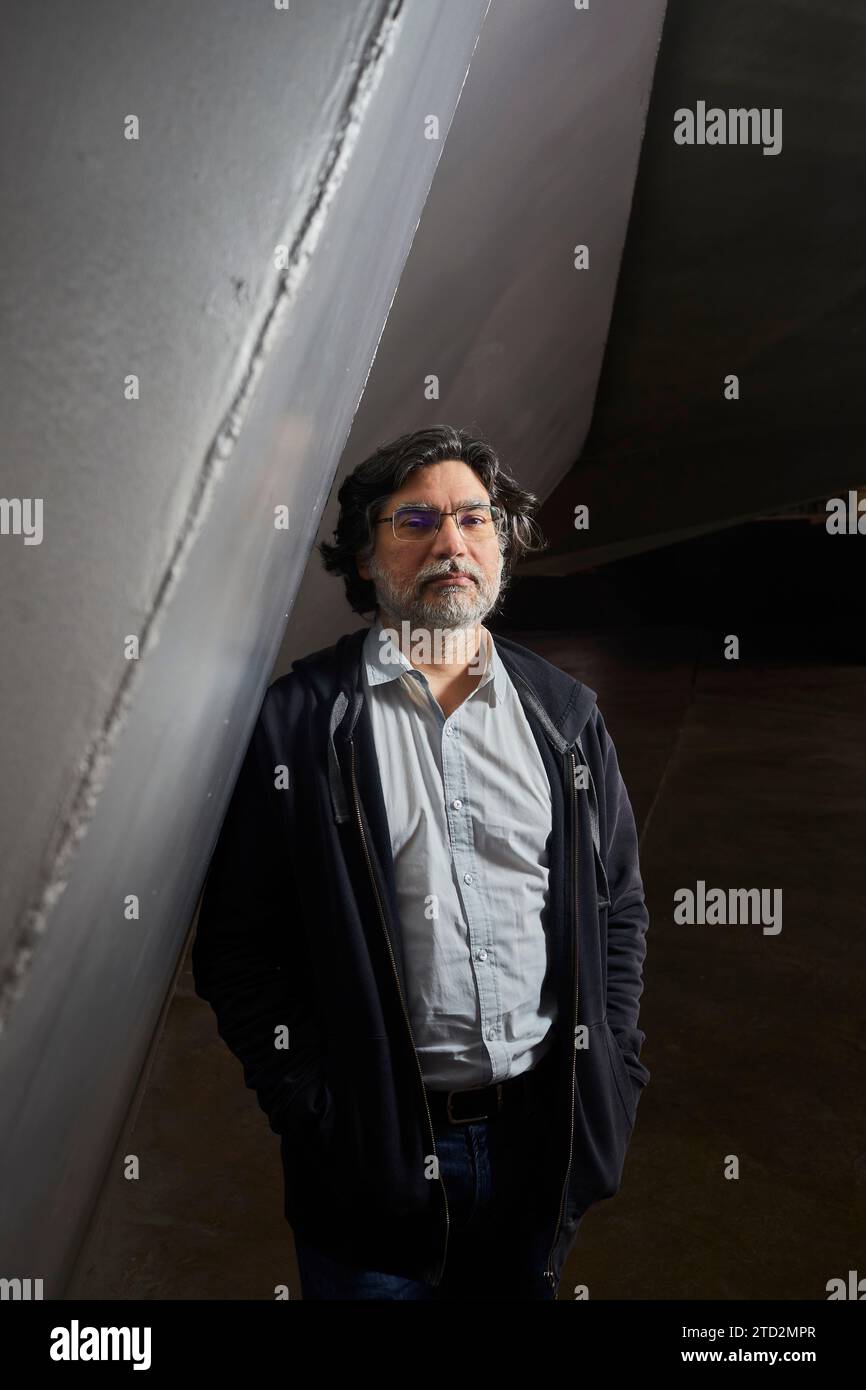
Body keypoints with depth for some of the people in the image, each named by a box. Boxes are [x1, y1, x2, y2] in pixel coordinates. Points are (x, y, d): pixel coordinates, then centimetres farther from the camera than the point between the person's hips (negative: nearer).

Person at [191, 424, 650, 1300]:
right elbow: (237, 949, -6)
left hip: (544, 1133, 4)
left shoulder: (565, 713, 4)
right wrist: (318, 1112, -11)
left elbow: (621, 910, 9)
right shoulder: (295, 723, -7)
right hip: (376, 1155, -3)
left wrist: (611, 1082, 1)